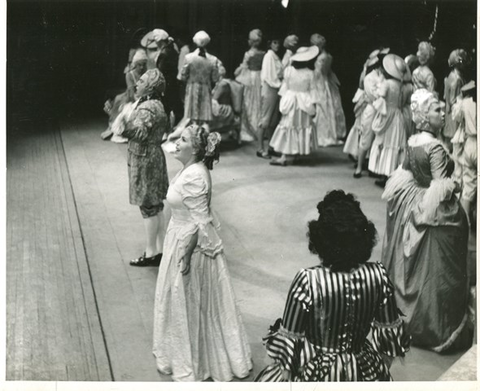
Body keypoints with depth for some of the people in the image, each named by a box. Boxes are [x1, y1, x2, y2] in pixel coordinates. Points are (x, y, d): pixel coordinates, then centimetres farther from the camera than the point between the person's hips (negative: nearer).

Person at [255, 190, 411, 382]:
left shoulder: (308, 280, -26)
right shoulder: (378, 275, -15)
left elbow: (288, 340, -16)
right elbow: (390, 332, -3)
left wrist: (285, 371, 2)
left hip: (316, 374, -3)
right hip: (363, 372, 4)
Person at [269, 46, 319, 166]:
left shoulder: (288, 70, -7)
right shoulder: (309, 73, -8)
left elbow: (284, 86, -1)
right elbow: (312, 90, -4)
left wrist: (284, 101, 8)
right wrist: (312, 104, 3)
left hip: (290, 101, 0)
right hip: (304, 102, 0)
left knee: (288, 126, 3)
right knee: (303, 126, 11)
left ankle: (286, 156, -3)